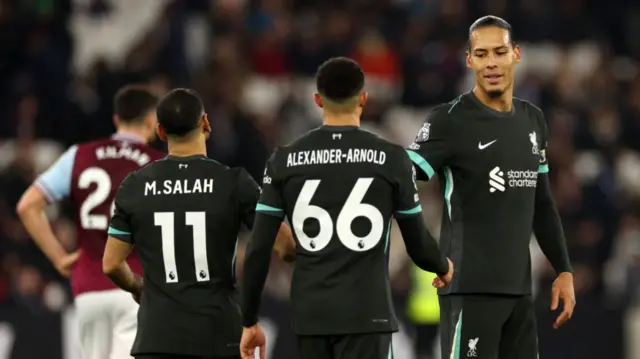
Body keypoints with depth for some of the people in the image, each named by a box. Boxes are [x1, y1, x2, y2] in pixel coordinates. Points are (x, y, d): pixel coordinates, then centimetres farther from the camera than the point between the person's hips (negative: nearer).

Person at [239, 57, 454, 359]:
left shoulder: (285, 161, 3)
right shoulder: (391, 159, -2)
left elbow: (258, 250, 1)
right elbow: (417, 244, 6)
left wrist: (250, 321, 10)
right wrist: (443, 267, 29)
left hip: (310, 315, 3)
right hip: (366, 314, -3)